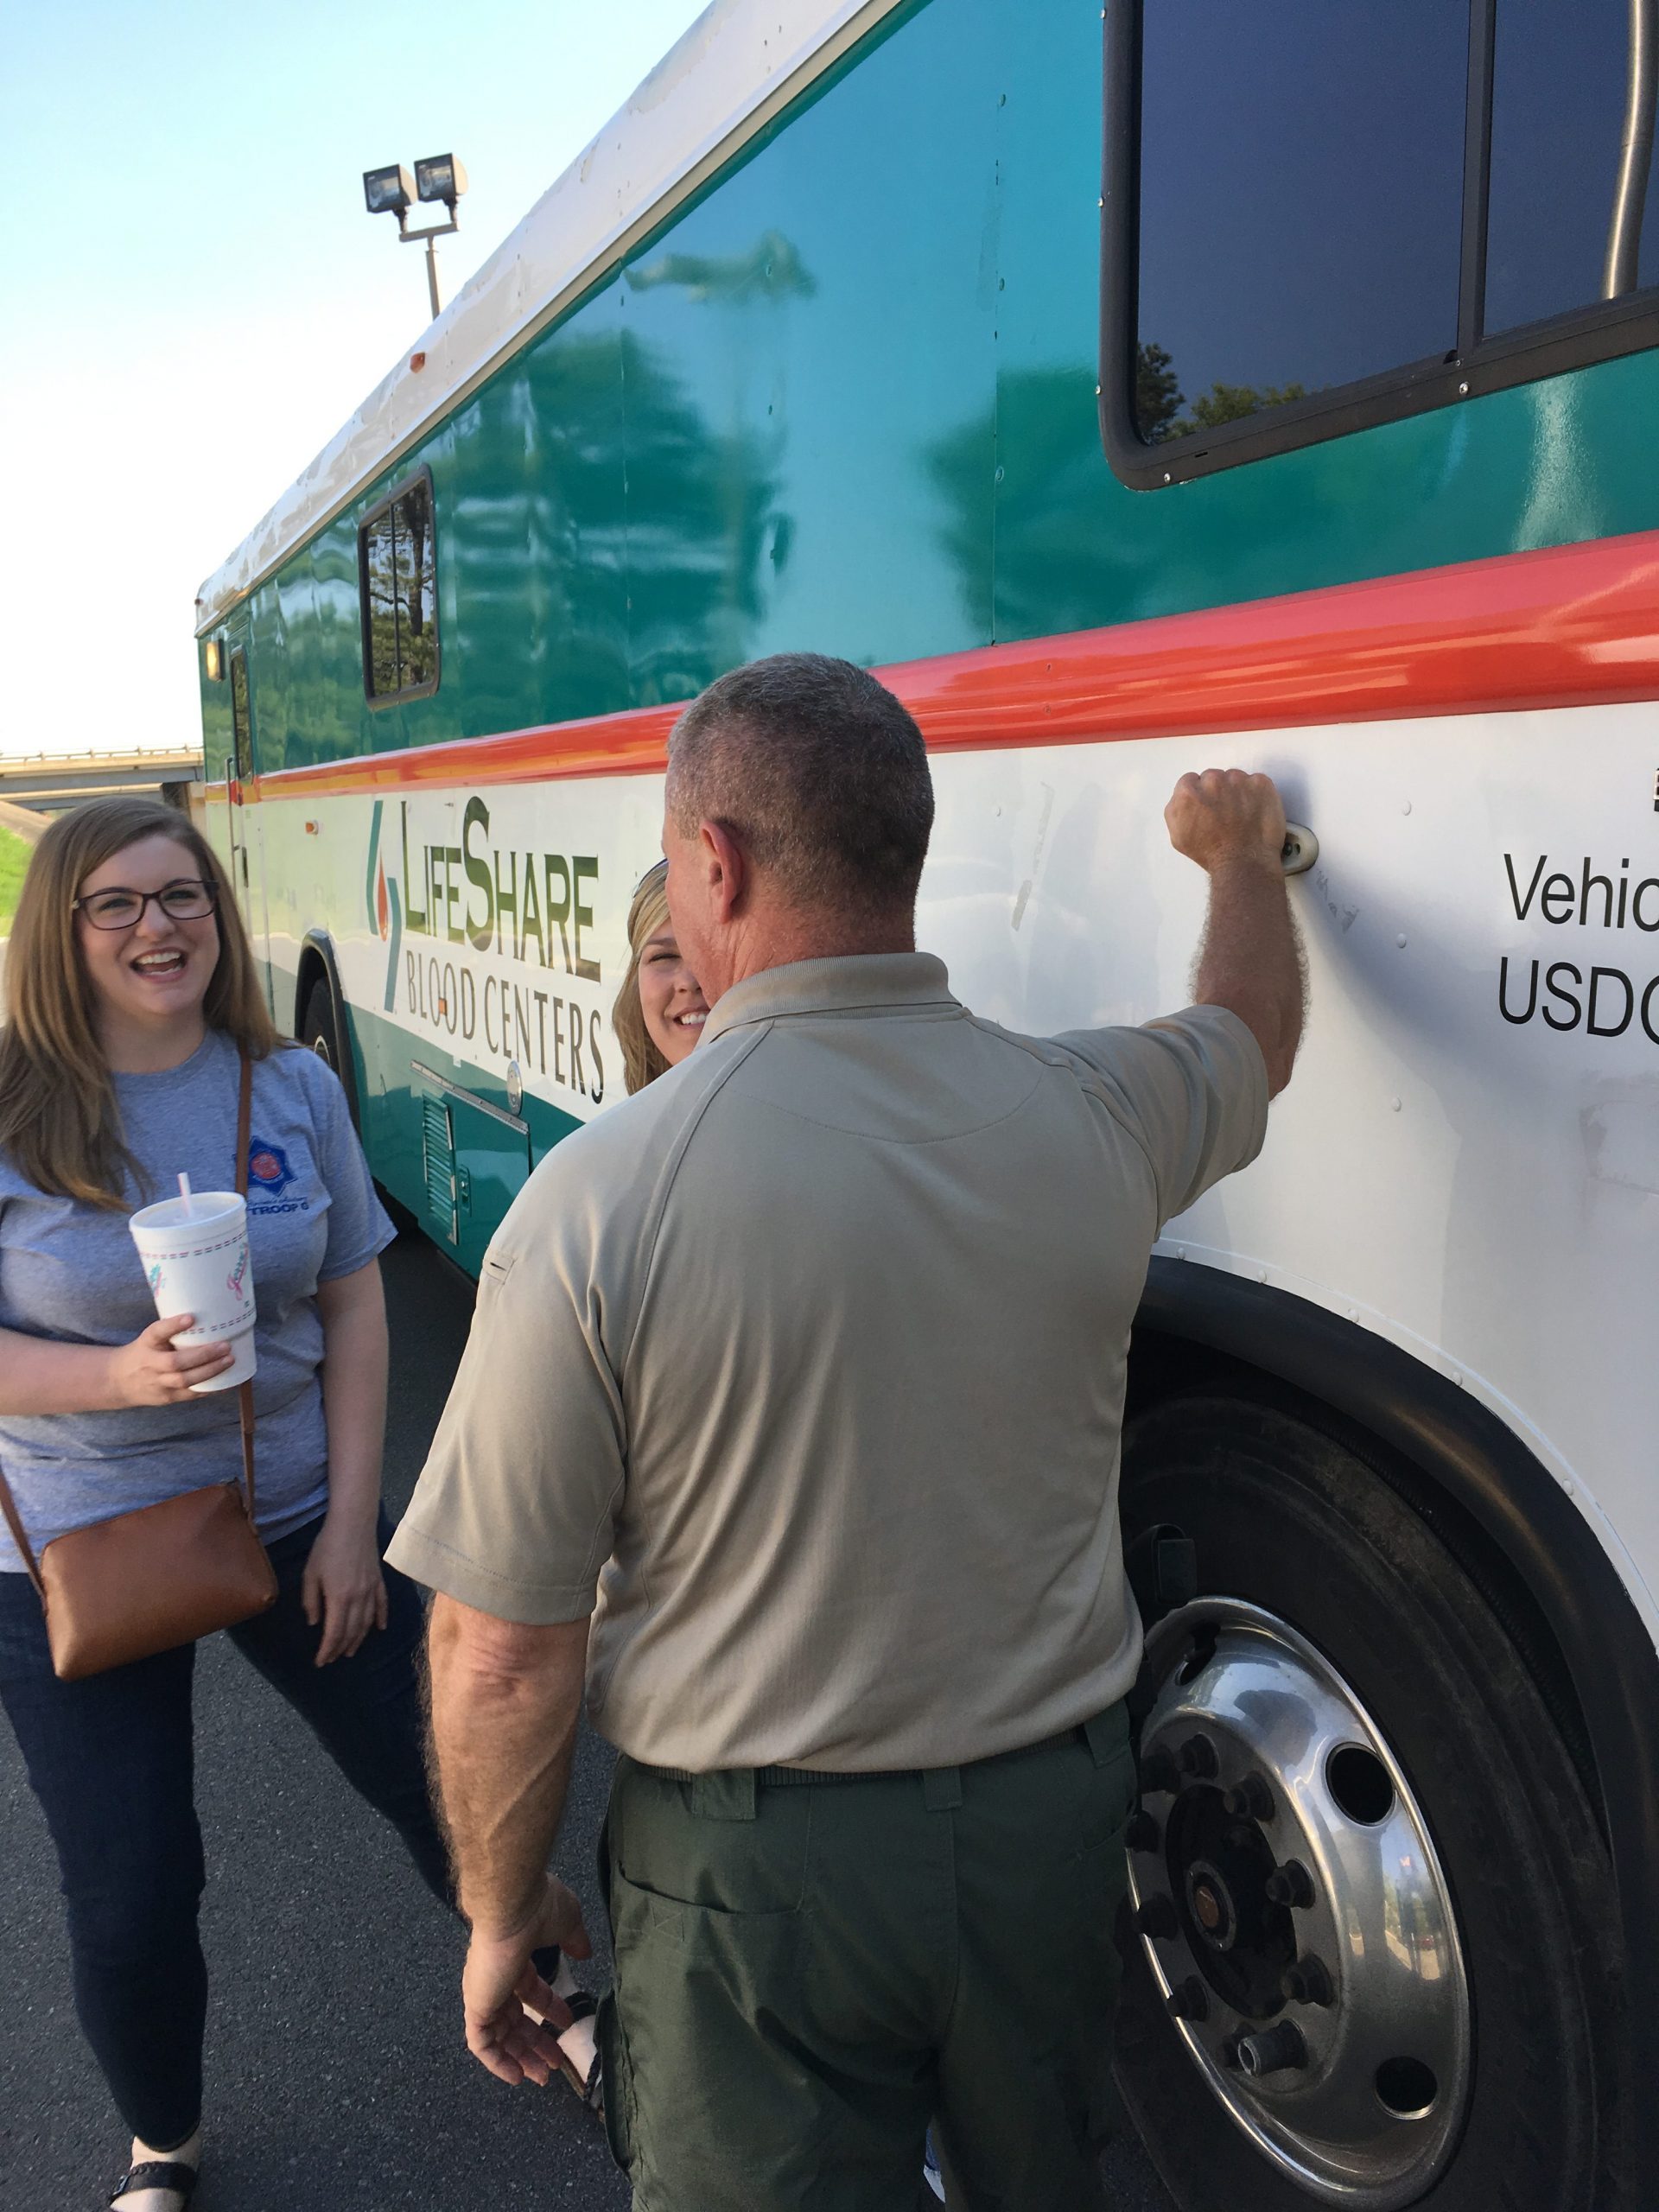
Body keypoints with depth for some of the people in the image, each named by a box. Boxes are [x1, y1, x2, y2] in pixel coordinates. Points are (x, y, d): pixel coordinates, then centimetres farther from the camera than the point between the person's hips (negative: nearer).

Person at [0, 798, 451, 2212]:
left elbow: (353, 1308, -1)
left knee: (442, 1786, 12)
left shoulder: (293, 1087, -4)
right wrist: (118, 1375, -26)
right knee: (130, 1902, 8)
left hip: (296, 1519, 2)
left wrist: (352, 1523, -5)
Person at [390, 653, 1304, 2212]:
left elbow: (505, 1654, -17)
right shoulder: (1090, 1112, -11)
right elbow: (1251, 1030, 15)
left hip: (763, 1866, -4)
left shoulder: (597, 1199, -23)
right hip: (1054, 1810, 4)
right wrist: (1239, 854, 35)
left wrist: (503, 1913, 2)